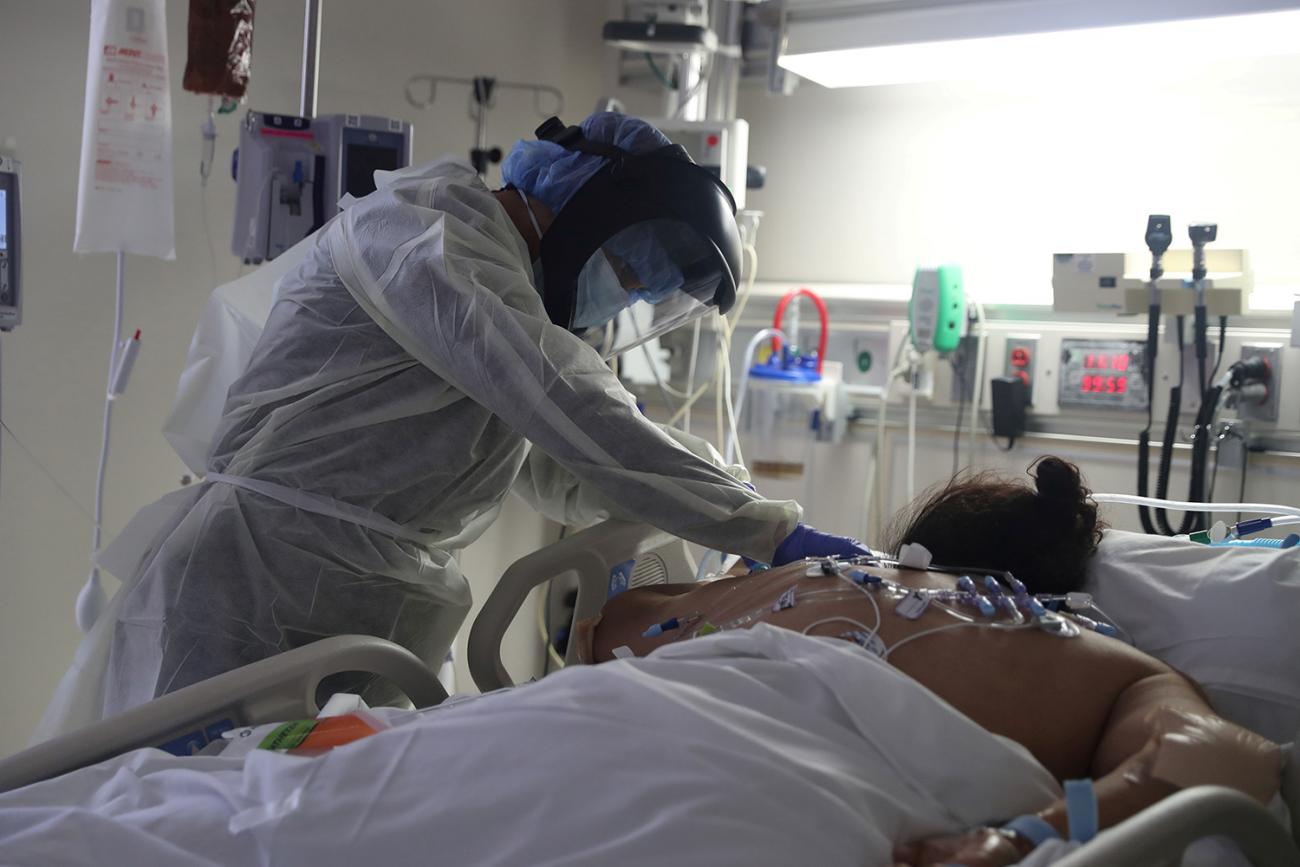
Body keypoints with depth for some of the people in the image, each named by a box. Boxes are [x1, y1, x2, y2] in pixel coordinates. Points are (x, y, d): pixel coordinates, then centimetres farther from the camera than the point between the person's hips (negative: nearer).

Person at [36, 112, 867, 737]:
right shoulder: (426, 220, -13)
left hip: (398, 630, 8)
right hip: (261, 604, -8)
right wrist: (771, 531, -22)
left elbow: (559, 473, 18)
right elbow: (571, 412, -25)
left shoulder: (522, 291, 16)